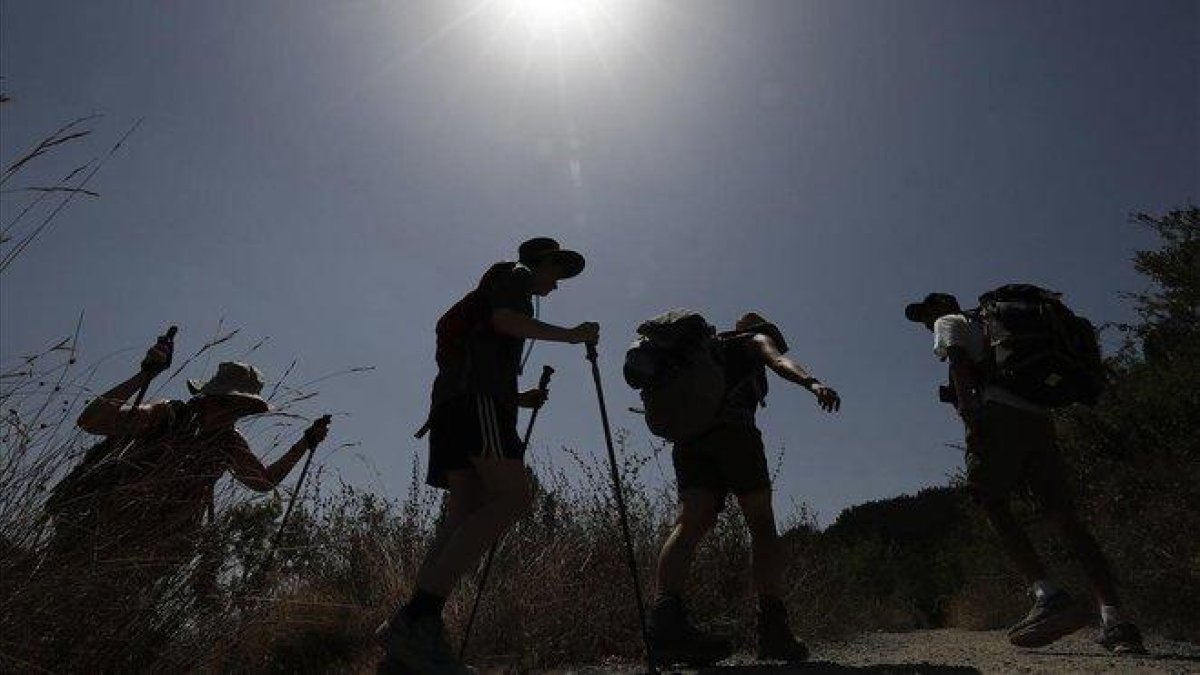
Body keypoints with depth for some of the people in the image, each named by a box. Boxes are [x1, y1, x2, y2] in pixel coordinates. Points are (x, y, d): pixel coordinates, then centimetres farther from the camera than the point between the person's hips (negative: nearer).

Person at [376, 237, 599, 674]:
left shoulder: (497, 285, 38)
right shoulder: (515, 274, 14)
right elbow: (504, 319, -8)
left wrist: (519, 399, 26)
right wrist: (570, 335, -3)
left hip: (454, 400, 10)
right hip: (476, 394, -10)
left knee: (465, 513, -3)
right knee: (514, 495, -22)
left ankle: (413, 636, -12)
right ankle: (416, 620, -31)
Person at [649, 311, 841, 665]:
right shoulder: (756, 339, 21)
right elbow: (779, 361, -2)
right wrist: (812, 383, -18)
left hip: (688, 434, 5)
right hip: (731, 427, -5)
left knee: (690, 522, -11)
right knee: (762, 525, -1)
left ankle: (666, 615, -32)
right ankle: (773, 629, -12)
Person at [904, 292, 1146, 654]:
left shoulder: (949, 322, 15)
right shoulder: (988, 325, 37)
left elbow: (958, 357, -5)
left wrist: (967, 406, -17)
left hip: (999, 414, -7)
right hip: (1039, 417, 7)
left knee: (993, 504, -11)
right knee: (1065, 516, -1)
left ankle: (1048, 595, -28)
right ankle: (1114, 618, -10)